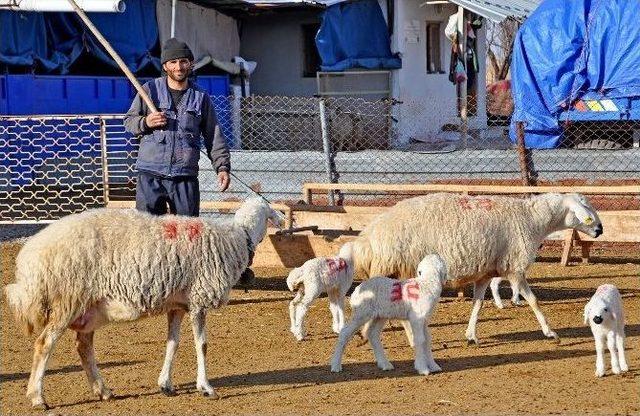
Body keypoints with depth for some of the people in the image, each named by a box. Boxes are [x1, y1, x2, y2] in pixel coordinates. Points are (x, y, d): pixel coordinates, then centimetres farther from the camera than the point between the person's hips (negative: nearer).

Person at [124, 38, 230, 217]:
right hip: (150, 176, -1)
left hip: (186, 178, 1)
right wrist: (145, 122, -11)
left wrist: (222, 166, -1)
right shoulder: (150, 90, 6)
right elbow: (128, 121, 11)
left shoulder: (201, 98, 10)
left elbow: (214, 137, 11)